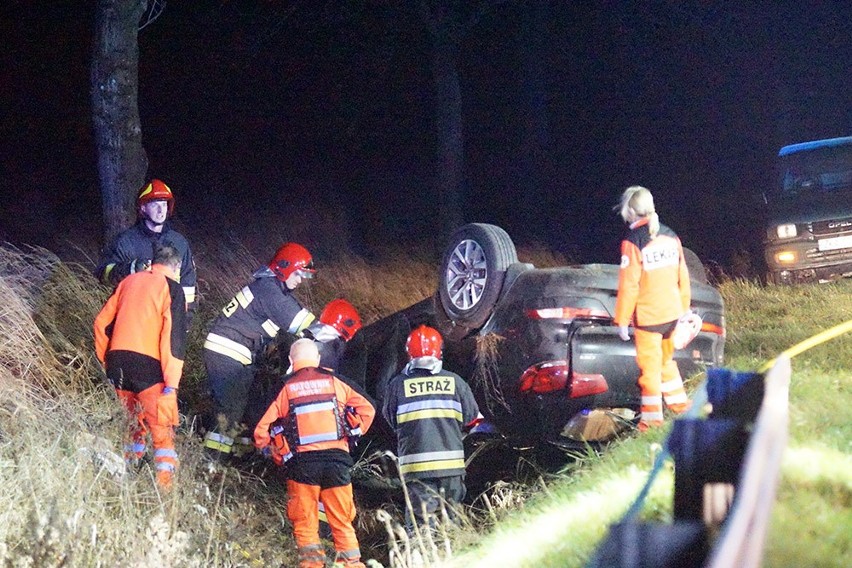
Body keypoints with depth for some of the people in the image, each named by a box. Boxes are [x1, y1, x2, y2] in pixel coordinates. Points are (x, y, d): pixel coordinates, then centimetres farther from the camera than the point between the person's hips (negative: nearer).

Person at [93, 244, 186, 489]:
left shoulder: (129, 282, 17)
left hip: (117, 361, 6)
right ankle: (165, 485, -14)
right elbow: (174, 335, -9)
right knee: (162, 430, -4)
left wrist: (106, 362, 24)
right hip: (148, 365, -6)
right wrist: (172, 381, -10)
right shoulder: (171, 288, 0)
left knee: (135, 421, 22)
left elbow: (102, 322, 17)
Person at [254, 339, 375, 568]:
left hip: (302, 461, -1)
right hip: (337, 457, 1)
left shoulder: (287, 389, 6)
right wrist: (352, 435, 17)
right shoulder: (334, 383, 9)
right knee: (342, 522, 8)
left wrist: (279, 457, 16)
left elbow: (262, 431, 3)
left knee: (305, 523, 6)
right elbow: (367, 409, 7)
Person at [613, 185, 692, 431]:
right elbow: (682, 277, 9)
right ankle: (679, 403, 32)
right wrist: (684, 309, 21)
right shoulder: (670, 236, 2)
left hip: (648, 316, -6)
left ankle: (652, 417, 10)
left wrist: (622, 321, -9)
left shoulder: (633, 242, -16)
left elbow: (628, 285, -16)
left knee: (650, 366, 4)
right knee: (667, 359, 23)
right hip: (672, 312, 6)